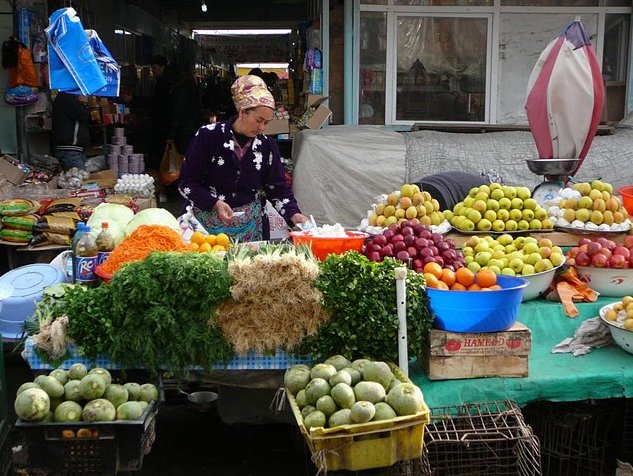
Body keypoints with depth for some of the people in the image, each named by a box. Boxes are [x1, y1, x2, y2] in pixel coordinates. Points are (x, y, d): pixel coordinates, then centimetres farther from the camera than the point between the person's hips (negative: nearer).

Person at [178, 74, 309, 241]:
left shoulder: (267, 146, 2)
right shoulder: (208, 136, -10)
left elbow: (278, 188, 3)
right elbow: (186, 182, -7)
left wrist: (293, 214, -14)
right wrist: (215, 204, -20)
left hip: (250, 226, 3)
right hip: (208, 224, -3)